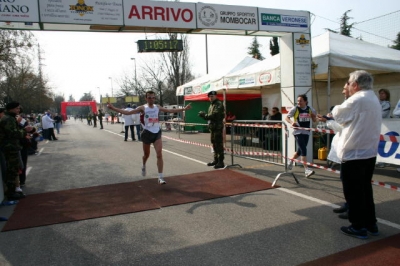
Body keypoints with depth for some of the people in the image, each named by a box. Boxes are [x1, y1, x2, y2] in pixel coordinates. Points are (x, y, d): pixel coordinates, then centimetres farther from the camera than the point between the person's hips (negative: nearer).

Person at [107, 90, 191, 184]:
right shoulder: (143, 108, -5)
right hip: (147, 133, -2)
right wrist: (113, 108, -18)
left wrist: (184, 109, 15)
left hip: (157, 133, 2)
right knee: (146, 154, 14)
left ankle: (160, 178, -8)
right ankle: (144, 166, 50)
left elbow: (170, 110, 15)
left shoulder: (158, 107, 6)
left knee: (159, 155, -10)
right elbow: (128, 112, -10)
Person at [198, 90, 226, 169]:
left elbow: (214, 116, -22)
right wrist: (204, 115, -2)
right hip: (212, 127, 9)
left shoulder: (219, 104, -11)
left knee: (219, 145, -8)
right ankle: (216, 160, 24)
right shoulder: (211, 105, 18)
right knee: (214, 144, 14)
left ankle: (221, 162, -4)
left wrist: (204, 116, -16)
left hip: (218, 127, -9)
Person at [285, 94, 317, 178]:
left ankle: (290, 161, 38)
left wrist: (313, 116, -12)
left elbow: (314, 120, 11)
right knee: (303, 150, -14)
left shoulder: (310, 109, 4)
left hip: (306, 132, 4)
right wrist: (291, 122, -22)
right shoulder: (295, 109, -5)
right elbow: (287, 118, -2)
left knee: (300, 150, 12)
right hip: (298, 132, -4)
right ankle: (306, 170, -14)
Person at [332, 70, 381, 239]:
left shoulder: (357, 100, -18)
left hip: (353, 154, -9)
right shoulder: (374, 100, 12)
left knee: (353, 192, 3)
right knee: (365, 189, 19)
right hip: (369, 153, 9)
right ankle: (370, 224, 28)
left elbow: (338, 114, -6)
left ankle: (358, 227, 13)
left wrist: (336, 109, 14)